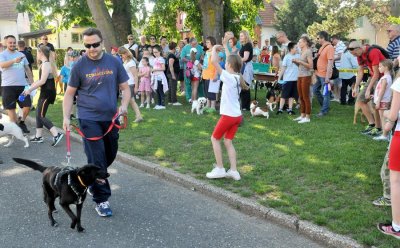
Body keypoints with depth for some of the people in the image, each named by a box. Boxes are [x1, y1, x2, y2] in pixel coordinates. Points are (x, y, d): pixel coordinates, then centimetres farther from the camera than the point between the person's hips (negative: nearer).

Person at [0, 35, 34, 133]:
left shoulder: (21, 54, 13)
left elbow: (27, 69, 19)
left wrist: (32, 82, 13)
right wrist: (14, 61, -40)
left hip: (22, 85, 4)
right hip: (8, 86, -4)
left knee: (27, 105, 1)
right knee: (11, 107, 2)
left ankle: (22, 122, 23)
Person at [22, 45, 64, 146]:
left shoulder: (45, 64, -16)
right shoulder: (46, 63, 15)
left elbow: (43, 81, -22)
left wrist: (30, 89, -14)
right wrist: (31, 88, 16)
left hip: (47, 92, -10)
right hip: (46, 92, 10)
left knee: (41, 116, -8)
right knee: (38, 114, 15)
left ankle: (57, 135, -15)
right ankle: (38, 136, 21)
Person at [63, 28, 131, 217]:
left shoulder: (114, 63, 1)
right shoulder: (79, 66, -5)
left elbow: (125, 88, 5)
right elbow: (69, 93, 1)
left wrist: (124, 105, -13)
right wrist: (66, 117, -9)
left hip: (111, 118, 3)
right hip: (89, 118, -3)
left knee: (110, 156, 16)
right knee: (97, 160, -3)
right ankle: (101, 199, 8)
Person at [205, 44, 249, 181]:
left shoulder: (228, 77, -17)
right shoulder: (238, 78, 5)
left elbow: (214, 61, -20)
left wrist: (214, 49, -5)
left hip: (228, 115, -8)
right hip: (237, 115, 8)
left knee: (215, 138, 9)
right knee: (228, 141, 15)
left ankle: (219, 169, 9)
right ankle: (233, 171, 12)